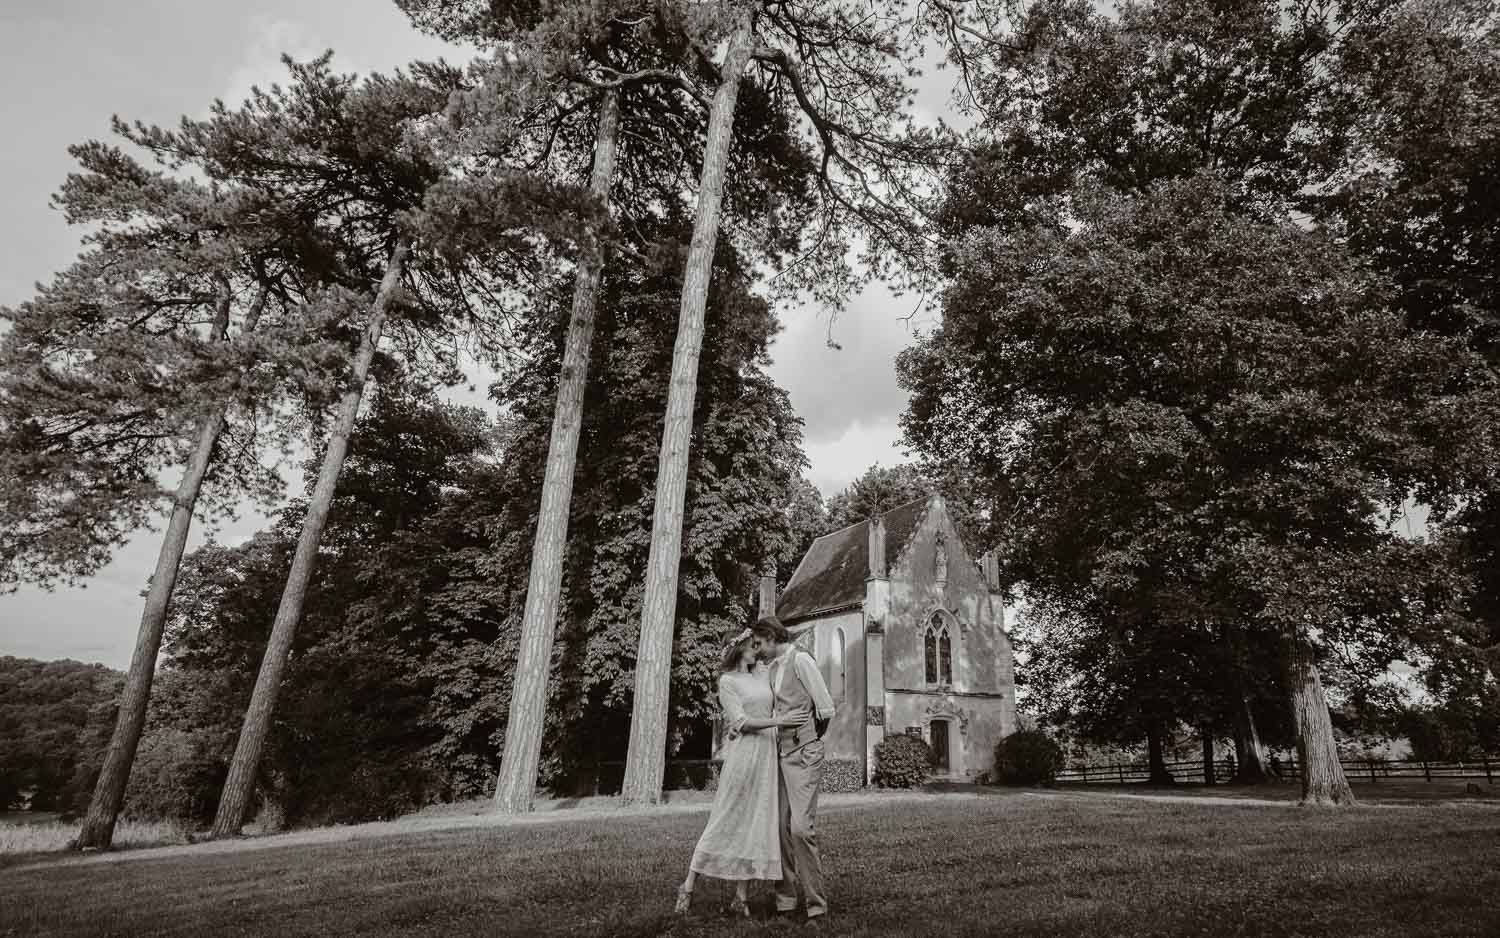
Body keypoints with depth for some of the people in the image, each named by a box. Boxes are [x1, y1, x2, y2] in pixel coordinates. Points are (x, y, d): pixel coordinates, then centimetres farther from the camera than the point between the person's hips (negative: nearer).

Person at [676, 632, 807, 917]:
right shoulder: (727, 682, -2)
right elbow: (742, 722, -11)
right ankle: (688, 888, 12)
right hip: (743, 753, -5)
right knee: (724, 822, -1)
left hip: (768, 755, 5)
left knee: (757, 825, 4)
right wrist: (779, 721, -18)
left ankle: (740, 899, 10)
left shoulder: (764, 674, 13)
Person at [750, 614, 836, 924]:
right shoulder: (771, 668, 14)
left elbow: (826, 709, -10)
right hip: (780, 752, 7)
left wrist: (809, 739, 4)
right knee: (781, 826, 8)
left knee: (801, 828, -11)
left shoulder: (800, 660, -9)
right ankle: (785, 899, 18)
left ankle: (816, 904, 0)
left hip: (803, 753, -7)